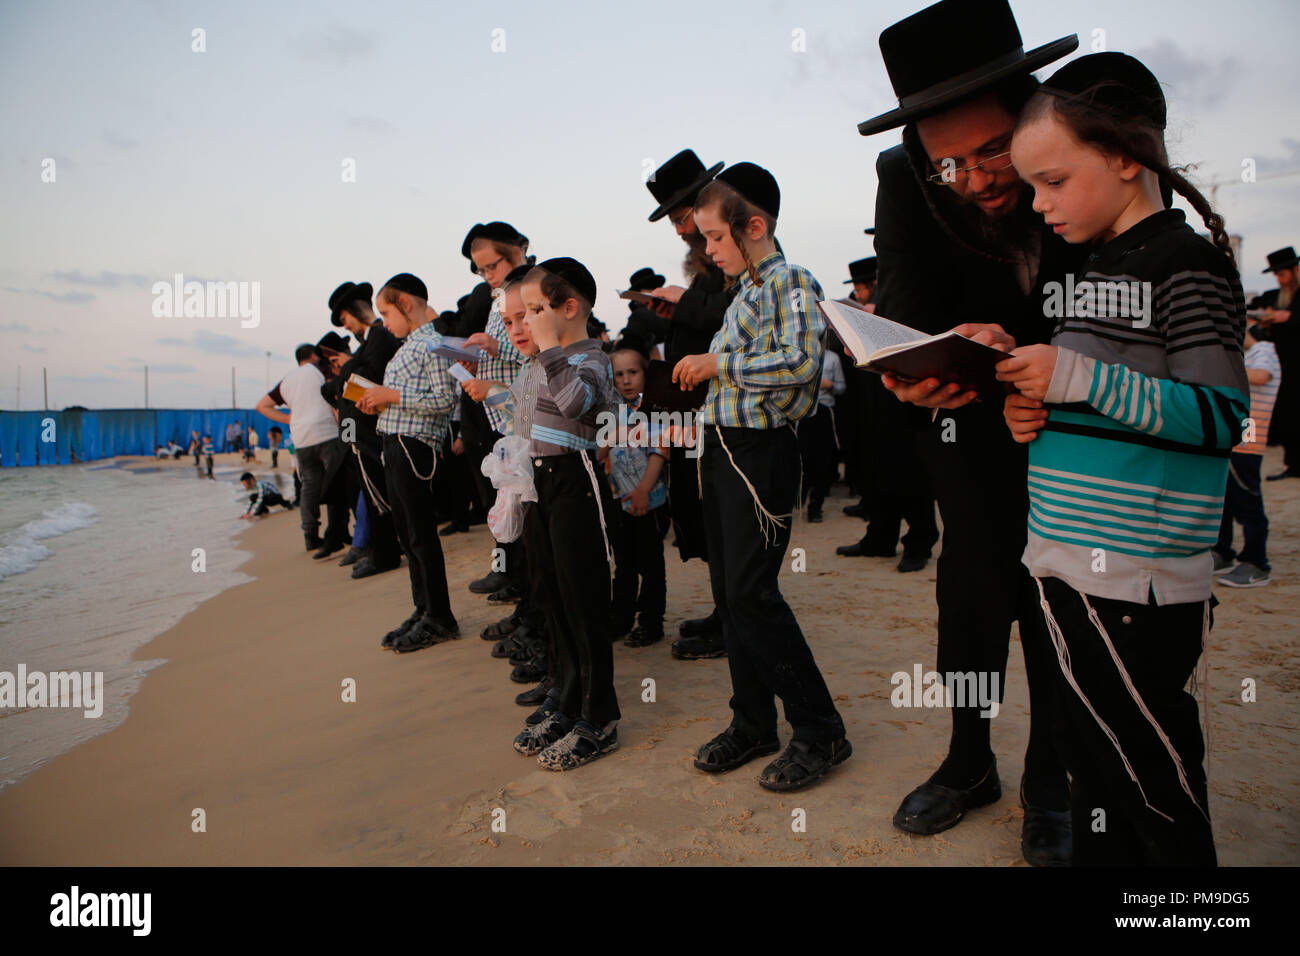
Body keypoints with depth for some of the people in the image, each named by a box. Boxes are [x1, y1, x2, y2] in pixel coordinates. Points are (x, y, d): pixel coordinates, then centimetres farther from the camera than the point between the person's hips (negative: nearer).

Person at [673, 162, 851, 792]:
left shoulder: (789, 281, -8)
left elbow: (801, 363, -23)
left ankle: (820, 731, 4)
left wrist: (719, 364, -16)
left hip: (761, 451, -9)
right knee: (727, 588, 10)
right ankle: (753, 723, 22)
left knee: (751, 591, -10)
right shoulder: (743, 292, 18)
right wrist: (703, 372, 12)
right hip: (721, 449, 9)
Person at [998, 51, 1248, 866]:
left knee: (1157, 783, 4)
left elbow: (1220, 415, -16)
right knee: (1096, 768, 18)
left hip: (1141, 583, -8)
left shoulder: (1188, 263, -9)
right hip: (1073, 568, 8)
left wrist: (1074, 377, -21)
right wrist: (1036, 409, 3)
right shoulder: (1095, 269, 16)